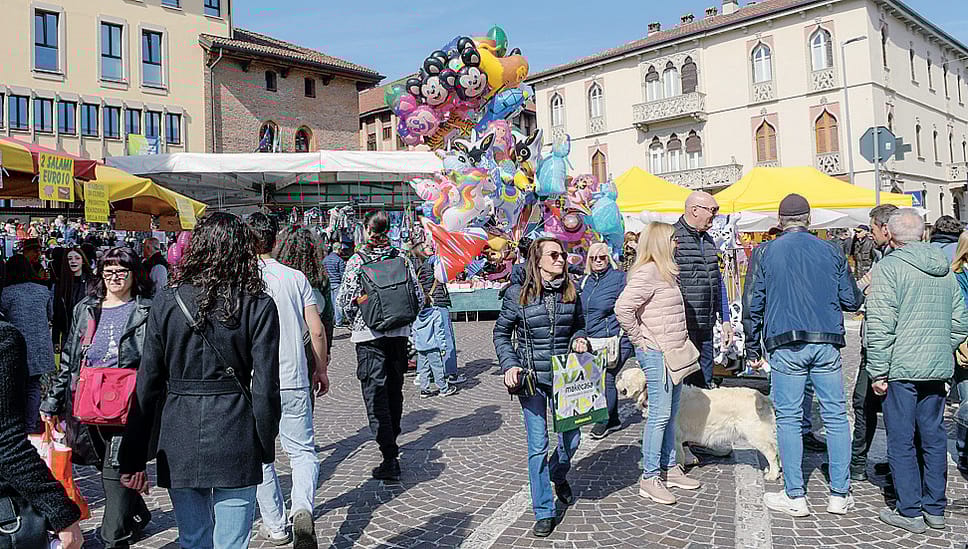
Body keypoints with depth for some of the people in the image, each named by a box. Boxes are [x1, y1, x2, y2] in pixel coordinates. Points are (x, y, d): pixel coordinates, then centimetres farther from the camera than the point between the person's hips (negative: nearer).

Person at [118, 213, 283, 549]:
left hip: (179, 444, 3)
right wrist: (266, 446, 4)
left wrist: (133, 457, 6)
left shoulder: (167, 301, -1)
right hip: (234, 437, -2)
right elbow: (265, 386, -9)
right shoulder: (258, 306, -7)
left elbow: (147, 384, 0)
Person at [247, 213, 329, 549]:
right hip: (294, 381, 2)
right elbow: (317, 330, 0)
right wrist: (321, 370, 13)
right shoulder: (296, 277, 0)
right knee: (302, 450, 10)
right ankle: (303, 509, -14)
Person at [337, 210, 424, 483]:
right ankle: (392, 439, 37)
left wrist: (355, 320, 11)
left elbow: (344, 300, -8)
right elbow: (418, 296, 3)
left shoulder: (357, 261, -9)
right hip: (399, 333, 4)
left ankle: (390, 457, -9)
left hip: (369, 336, -4)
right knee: (394, 389, 19)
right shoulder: (402, 258, 1)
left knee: (375, 393, -3)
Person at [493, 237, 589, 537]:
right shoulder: (517, 294, -7)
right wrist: (509, 365, -10)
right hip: (531, 378, -3)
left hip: (565, 376, 3)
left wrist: (579, 340, -5)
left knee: (571, 439, 10)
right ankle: (543, 512, 16)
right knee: (538, 446, 1)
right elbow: (501, 333, 2)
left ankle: (558, 475, 45)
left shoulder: (571, 292, 2)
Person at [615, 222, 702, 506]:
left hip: (674, 354, 10)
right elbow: (623, 307, -26)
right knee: (660, 415, -5)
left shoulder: (667, 272, 15)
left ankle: (669, 468, 28)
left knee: (671, 413, 16)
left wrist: (682, 339, 17)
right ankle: (649, 478, 4)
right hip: (656, 354, -10)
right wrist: (639, 338, -17)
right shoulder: (647, 272, -16)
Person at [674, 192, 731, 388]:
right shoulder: (672, 237, -9)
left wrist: (725, 319, 19)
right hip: (681, 327, -8)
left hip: (705, 327, 8)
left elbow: (717, 282, 23)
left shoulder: (708, 240, 17)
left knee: (705, 383, 13)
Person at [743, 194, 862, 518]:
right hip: (826, 345, 2)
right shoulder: (831, 251, 7)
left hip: (785, 346, -2)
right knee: (836, 417, 9)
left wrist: (752, 348, 8)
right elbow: (853, 301, 9)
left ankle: (794, 496, 7)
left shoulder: (765, 253, 2)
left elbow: (752, 304, 0)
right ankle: (840, 494, 14)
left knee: (788, 418, 4)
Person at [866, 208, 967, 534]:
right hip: (938, 370, 7)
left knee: (901, 441, 2)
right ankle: (935, 509, 24)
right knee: (933, 437, 14)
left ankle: (910, 512, 9)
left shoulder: (890, 266, -10)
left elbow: (881, 326, -16)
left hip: (902, 369, -7)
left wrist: (878, 372, -11)